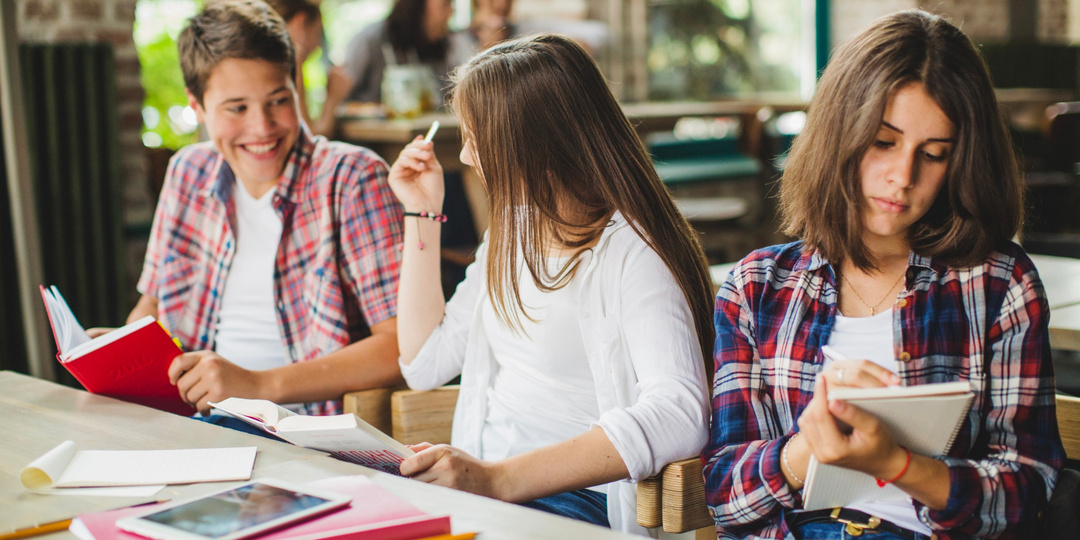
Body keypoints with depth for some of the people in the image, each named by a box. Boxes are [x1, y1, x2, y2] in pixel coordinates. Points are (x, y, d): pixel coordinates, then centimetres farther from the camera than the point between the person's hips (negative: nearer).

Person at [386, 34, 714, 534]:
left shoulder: (629, 253, -13)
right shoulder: (514, 230, 14)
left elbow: (679, 418, -29)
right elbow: (425, 363, 20)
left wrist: (498, 478, -36)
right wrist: (422, 215, 14)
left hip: (579, 500, -7)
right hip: (480, 480, 7)